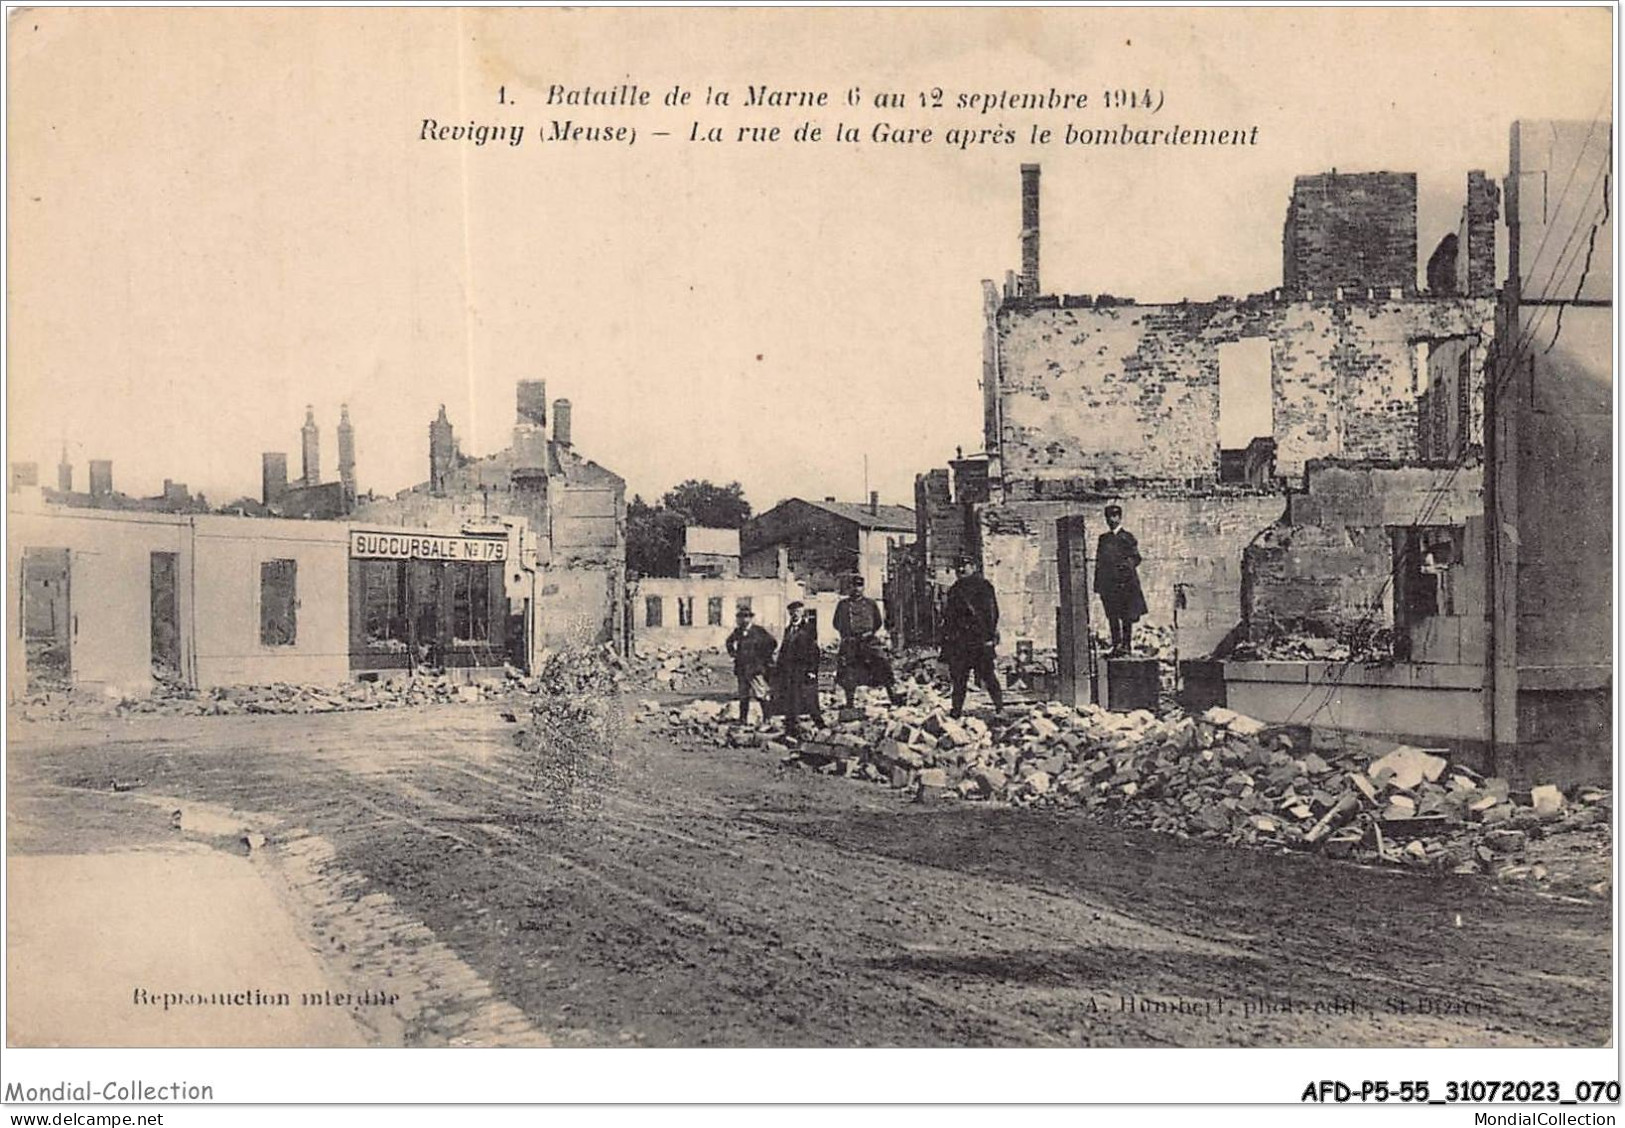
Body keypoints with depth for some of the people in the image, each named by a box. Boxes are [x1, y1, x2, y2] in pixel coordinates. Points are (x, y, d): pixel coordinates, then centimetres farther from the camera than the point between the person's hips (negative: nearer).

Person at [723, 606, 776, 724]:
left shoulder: (758, 631, -6)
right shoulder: (738, 632, 10)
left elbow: (773, 642, -7)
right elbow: (729, 642, 30)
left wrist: (764, 656, -6)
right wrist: (732, 653, 16)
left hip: (756, 668, -5)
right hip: (742, 668, 5)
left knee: (761, 695, -8)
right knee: (743, 696, 9)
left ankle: (767, 720, -3)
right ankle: (742, 720, 14)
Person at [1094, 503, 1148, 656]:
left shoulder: (1127, 537, 5)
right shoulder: (1103, 538, 17)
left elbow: (1136, 557, 2)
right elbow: (1099, 561, 17)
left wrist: (1128, 564, -19)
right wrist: (1097, 584, 11)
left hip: (1126, 581, -4)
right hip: (1108, 582, 4)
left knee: (1127, 615, -4)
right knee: (1112, 615, 2)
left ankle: (1127, 644, -1)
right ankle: (1116, 644, 6)